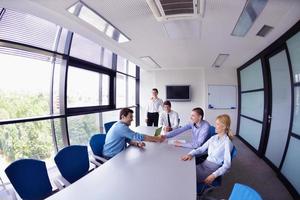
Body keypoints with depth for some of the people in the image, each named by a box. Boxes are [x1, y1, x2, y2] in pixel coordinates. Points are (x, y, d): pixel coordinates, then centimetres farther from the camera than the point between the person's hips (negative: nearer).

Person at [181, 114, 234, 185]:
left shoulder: (227, 142, -13)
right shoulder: (213, 138, 7)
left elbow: (227, 165, -15)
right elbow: (201, 149, 8)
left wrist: (214, 176, -23)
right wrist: (190, 154, -10)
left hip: (212, 169, -6)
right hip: (204, 164, 6)